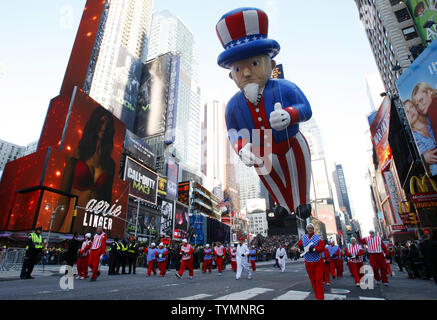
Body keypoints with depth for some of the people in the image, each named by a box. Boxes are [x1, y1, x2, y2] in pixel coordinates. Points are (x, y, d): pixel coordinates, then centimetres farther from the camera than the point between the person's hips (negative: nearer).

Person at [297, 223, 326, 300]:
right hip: (308, 263, 4)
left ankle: (320, 297, 5)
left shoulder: (318, 238, -12)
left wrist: (314, 248, -29)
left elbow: (322, 247, -16)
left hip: (318, 263, -4)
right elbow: (299, 244, 14)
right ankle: (317, 296, 27)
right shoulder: (303, 237, 0)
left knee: (319, 281, -2)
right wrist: (300, 246, -8)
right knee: (312, 280, 13)